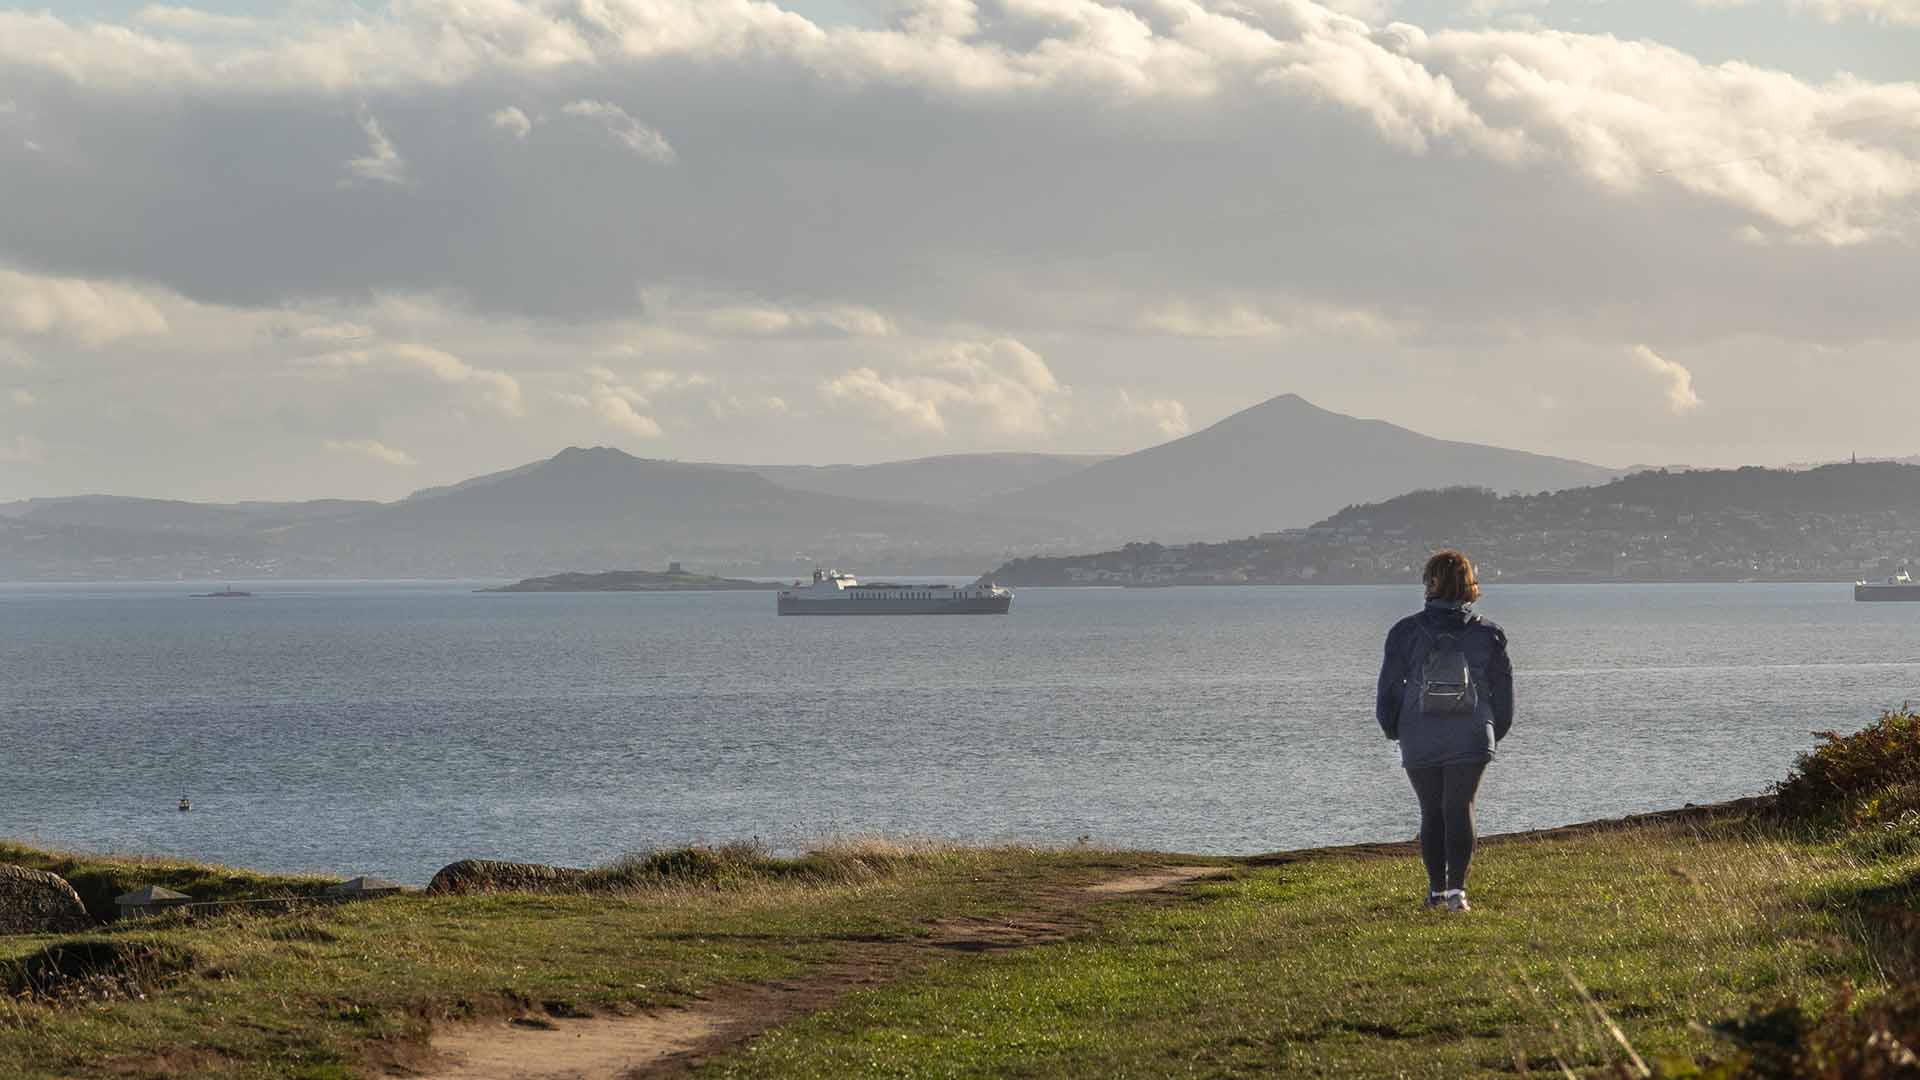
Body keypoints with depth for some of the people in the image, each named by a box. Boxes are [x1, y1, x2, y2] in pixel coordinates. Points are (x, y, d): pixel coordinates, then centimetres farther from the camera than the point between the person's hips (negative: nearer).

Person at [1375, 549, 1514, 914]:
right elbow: (1503, 692, 6)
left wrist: (1394, 730, 17)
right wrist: (1493, 733, 20)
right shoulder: (1487, 634, 1)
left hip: (1420, 742, 0)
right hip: (1471, 740, 0)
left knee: (1431, 813, 12)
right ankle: (1456, 889, -13)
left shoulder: (1407, 632, -3)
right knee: (1461, 810, -1)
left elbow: (1389, 690, 1)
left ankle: (1437, 890, 16)